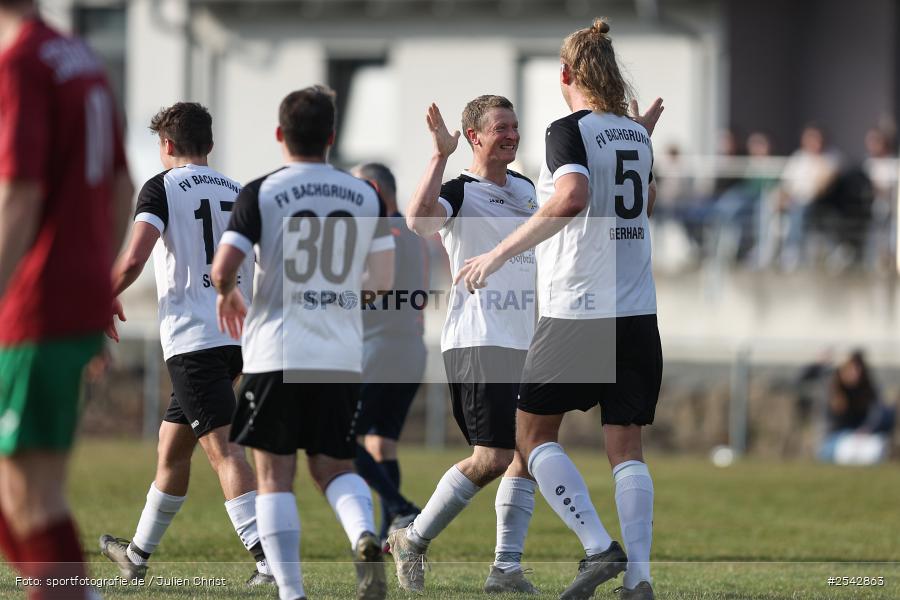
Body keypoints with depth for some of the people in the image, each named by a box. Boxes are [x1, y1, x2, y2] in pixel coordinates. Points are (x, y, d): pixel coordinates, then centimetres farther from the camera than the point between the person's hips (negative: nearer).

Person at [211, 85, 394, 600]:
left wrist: (227, 294, 10)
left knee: (275, 475, 5)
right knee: (334, 467, 13)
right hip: (343, 358, 3)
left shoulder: (261, 193, -5)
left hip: (277, 353, -3)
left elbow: (224, 268, -13)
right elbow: (384, 279, 8)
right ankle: (366, 537, -18)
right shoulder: (366, 196, 5)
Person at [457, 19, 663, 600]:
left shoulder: (570, 131, -8)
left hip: (576, 311, -6)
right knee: (627, 448, 7)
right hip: (638, 313, 6)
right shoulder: (638, 134, 12)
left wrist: (501, 252, -23)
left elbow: (572, 198, -27)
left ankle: (599, 546, -7)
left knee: (535, 432, 8)